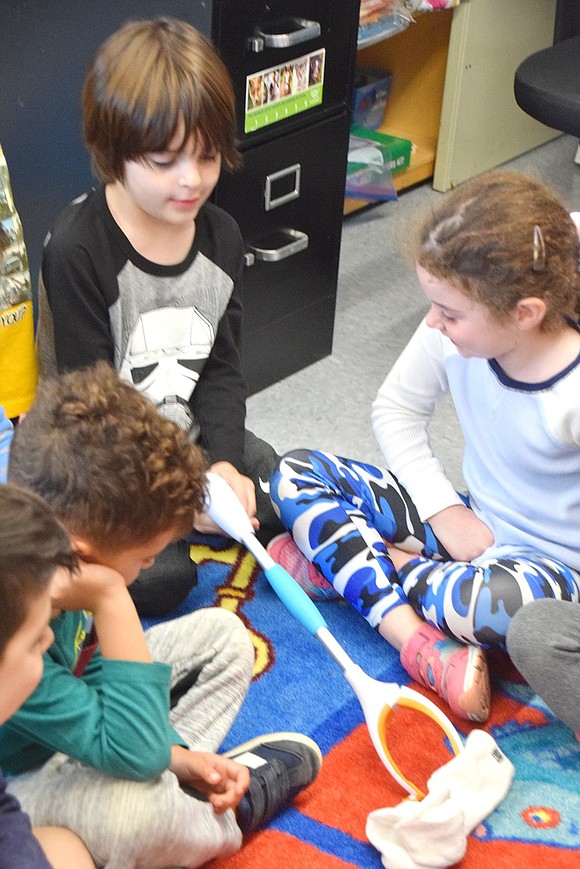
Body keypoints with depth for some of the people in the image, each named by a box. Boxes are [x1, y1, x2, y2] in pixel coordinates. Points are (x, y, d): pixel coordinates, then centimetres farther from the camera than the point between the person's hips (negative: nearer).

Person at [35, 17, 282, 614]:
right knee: (158, 579, -22)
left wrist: (225, 463, -16)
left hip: (195, 438, 6)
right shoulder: (78, 249, -23)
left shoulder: (221, 236, -3)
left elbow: (222, 370, 0)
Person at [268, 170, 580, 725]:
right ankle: (429, 649, -23)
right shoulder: (453, 333, -16)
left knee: (498, 598, -44)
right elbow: (396, 410, 2)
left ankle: (343, 562, -12)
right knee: (295, 475, -7)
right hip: (468, 521, 7)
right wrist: (446, 511, -7)